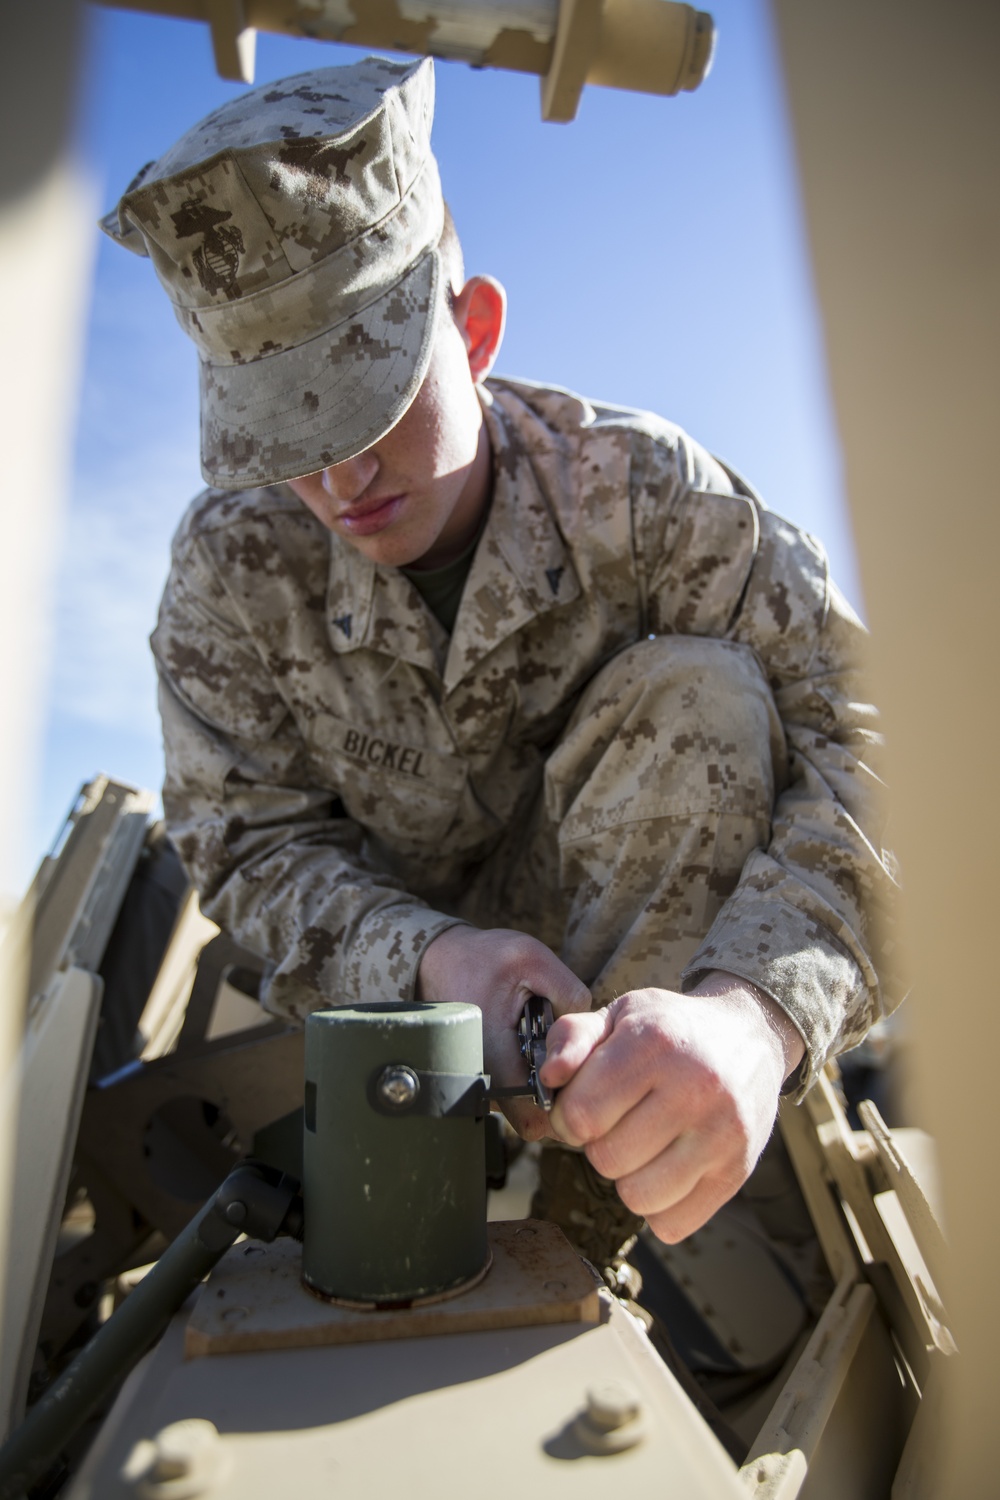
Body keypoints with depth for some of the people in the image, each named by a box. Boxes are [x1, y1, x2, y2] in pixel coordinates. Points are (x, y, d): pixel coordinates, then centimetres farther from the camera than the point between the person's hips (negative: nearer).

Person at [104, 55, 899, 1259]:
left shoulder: (639, 489, -20)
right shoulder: (232, 561, -15)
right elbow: (249, 844, -15)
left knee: (705, 698, -30)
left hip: (632, 918, 0)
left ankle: (595, 1173, -22)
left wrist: (756, 1010, -47)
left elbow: (862, 724, -28)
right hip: (385, 948, 1)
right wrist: (428, 956, -36)